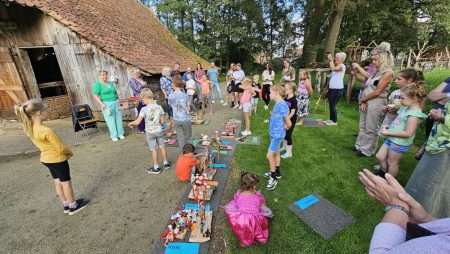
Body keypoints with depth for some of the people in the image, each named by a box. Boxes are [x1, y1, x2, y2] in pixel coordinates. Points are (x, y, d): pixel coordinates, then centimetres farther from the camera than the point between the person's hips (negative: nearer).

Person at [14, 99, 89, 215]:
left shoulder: (29, 128, -4)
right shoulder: (46, 131, -30)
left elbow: (44, 144, 5)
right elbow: (61, 148, -23)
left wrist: (65, 152, 5)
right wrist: (70, 152, -2)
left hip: (46, 158, 8)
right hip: (58, 159, -8)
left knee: (57, 182, 20)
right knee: (66, 182, 9)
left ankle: (66, 205, 34)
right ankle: (73, 206, 24)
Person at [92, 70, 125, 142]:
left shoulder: (110, 83, 15)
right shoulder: (97, 84, -3)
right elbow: (95, 96, -10)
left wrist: (118, 102, 13)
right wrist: (101, 104, -21)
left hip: (115, 103, 5)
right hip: (107, 105, -5)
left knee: (118, 119, 6)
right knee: (110, 120, -3)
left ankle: (120, 134, 16)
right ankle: (114, 136, 7)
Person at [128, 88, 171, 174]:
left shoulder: (144, 109, -17)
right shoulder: (159, 107, -7)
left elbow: (137, 122, -17)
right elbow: (162, 121, -3)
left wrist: (131, 123, 2)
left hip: (150, 132, -3)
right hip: (159, 130, 3)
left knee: (154, 149, 7)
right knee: (162, 147, 18)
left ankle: (156, 168, 19)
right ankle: (166, 163, 31)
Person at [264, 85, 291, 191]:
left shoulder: (282, 105, -24)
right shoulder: (277, 104, 4)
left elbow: (289, 124, -17)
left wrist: (283, 128, -1)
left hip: (278, 135, -9)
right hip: (274, 133, 9)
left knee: (269, 155, -4)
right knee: (276, 153, 20)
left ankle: (274, 178, 12)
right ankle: (277, 172, 37)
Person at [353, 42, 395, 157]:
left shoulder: (388, 72, -16)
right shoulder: (378, 71, 9)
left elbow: (377, 92, -17)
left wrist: (363, 99, -8)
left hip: (376, 104, -9)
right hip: (366, 102, 9)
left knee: (371, 129, 3)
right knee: (363, 126, 17)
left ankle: (367, 150, 16)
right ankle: (360, 146, 30)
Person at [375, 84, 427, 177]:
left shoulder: (414, 114, -23)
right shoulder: (406, 108, 5)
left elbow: (408, 133, -26)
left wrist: (388, 132, -23)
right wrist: (388, 127, 1)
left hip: (400, 143, -8)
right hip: (391, 139, 8)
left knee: (392, 163, 10)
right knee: (380, 157, 16)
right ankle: (384, 173, 38)